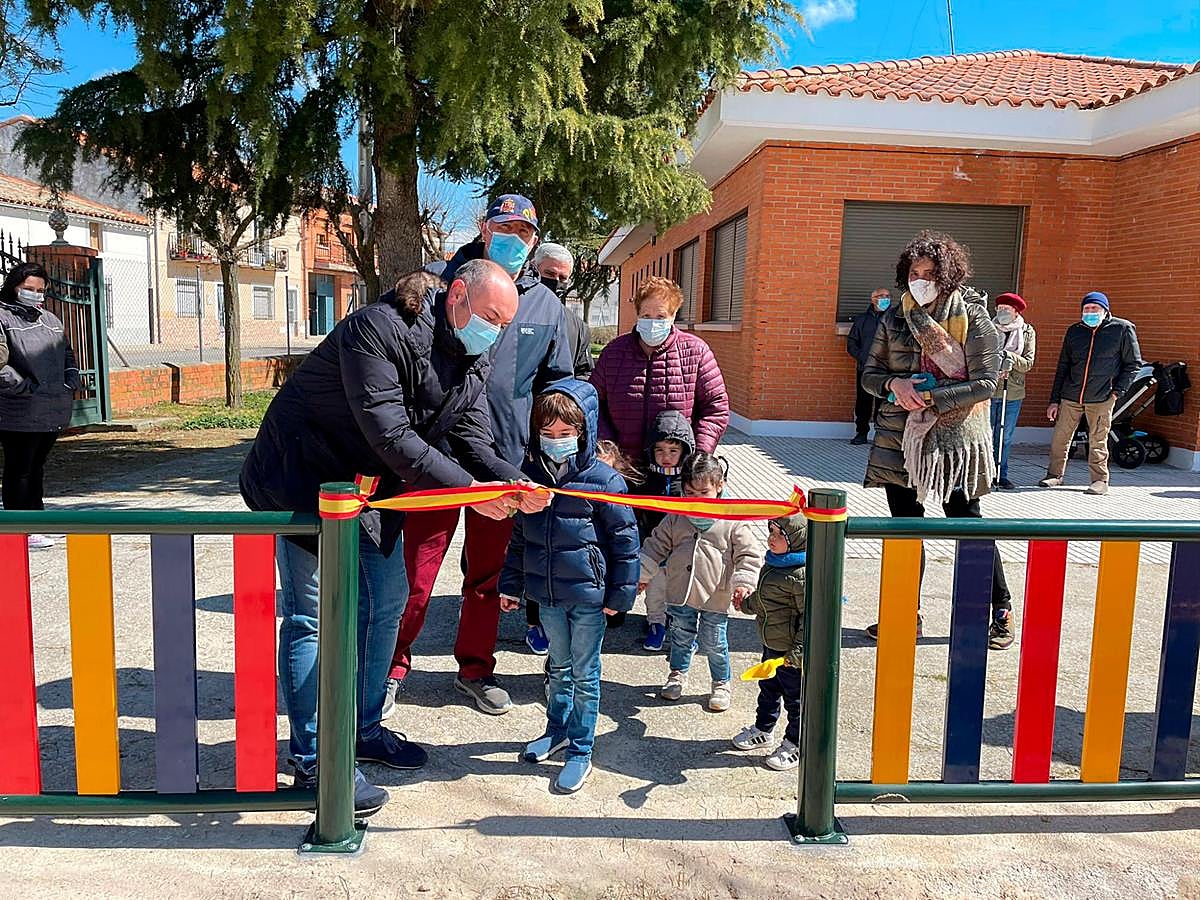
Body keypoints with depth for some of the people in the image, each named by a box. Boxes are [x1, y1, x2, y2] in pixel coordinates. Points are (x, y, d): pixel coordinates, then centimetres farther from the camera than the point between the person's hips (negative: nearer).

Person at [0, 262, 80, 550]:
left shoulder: (50, 320, 18)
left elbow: (67, 353, 27)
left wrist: (72, 379, 12)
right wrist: (24, 387, -18)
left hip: (54, 411, 7)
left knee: (37, 466, 18)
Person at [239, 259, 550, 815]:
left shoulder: (473, 361, -1)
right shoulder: (378, 329, -28)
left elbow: (472, 442, -8)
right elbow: (391, 436, -33)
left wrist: (512, 481, -28)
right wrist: (466, 487, -34)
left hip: (372, 487, 9)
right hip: (304, 482, -8)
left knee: (386, 602, 13)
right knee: (313, 617, -3)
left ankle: (364, 730, 30)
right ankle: (313, 761, 10)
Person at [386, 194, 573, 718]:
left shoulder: (546, 305, 7)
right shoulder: (443, 286, -4)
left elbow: (557, 384, 15)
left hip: (506, 459, 3)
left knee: (489, 574, 15)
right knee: (414, 573, 4)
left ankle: (475, 669, 33)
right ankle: (391, 669, 24)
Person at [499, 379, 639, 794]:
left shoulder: (602, 479, -15)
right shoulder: (531, 476, 0)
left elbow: (625, 538, -10)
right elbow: (519, 535, 11)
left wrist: (620, 593, -9)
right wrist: (511, 584, 12)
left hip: (588, 594, -5)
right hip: (547, 593, 5)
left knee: (584, 673, 8)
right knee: (558, 666, 22)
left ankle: (580, 751, 21)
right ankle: (558, 729, 41)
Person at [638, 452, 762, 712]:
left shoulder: (733, 522, -10)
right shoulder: (676, 519, -2)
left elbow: (749, 556, -7)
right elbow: (656, 547, 7)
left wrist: (743, 583, -19)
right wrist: (642, 575, 7)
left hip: (715, 598, -3)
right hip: (680, 593, 3)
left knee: (714, 644, 9)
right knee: (681, 637, 19)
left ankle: (721, 683, 32)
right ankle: (678, 674, 42)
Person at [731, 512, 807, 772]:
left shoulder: (801, 576, -26)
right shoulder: (773, 561, 2)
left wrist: (798, 651, -23)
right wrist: (747, 604, 33)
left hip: (790, 651, -9)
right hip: (771, 644, 9)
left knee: (795, 698, 9)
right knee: (768, 689, 25)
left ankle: (795, 744, 25)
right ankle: (762, 729, 43)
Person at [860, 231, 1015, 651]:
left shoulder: (973, 318, -6)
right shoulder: (895, 317, 7)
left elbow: (985, 383, -12)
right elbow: (870, 372, 11)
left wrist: (930, 398, -18)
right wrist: (893, 385, -11)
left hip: (954, 439, -4)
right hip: (900, 437, 4)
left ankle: (1002, 609, 21)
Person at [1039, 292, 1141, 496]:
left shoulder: (1123, 329, 0)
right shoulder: (1074, 331, 9)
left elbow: (1133, 364, 4)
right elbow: (1063, 367, 13)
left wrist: (1117, 391, -7)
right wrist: (1054, 400, 9)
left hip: (1101, 398, -3)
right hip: (1070, 396, 4)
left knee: (1098, 441, 1)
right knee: (1059, 437, 5)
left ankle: (1100, 481, 12)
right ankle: (1054, 475, 20)